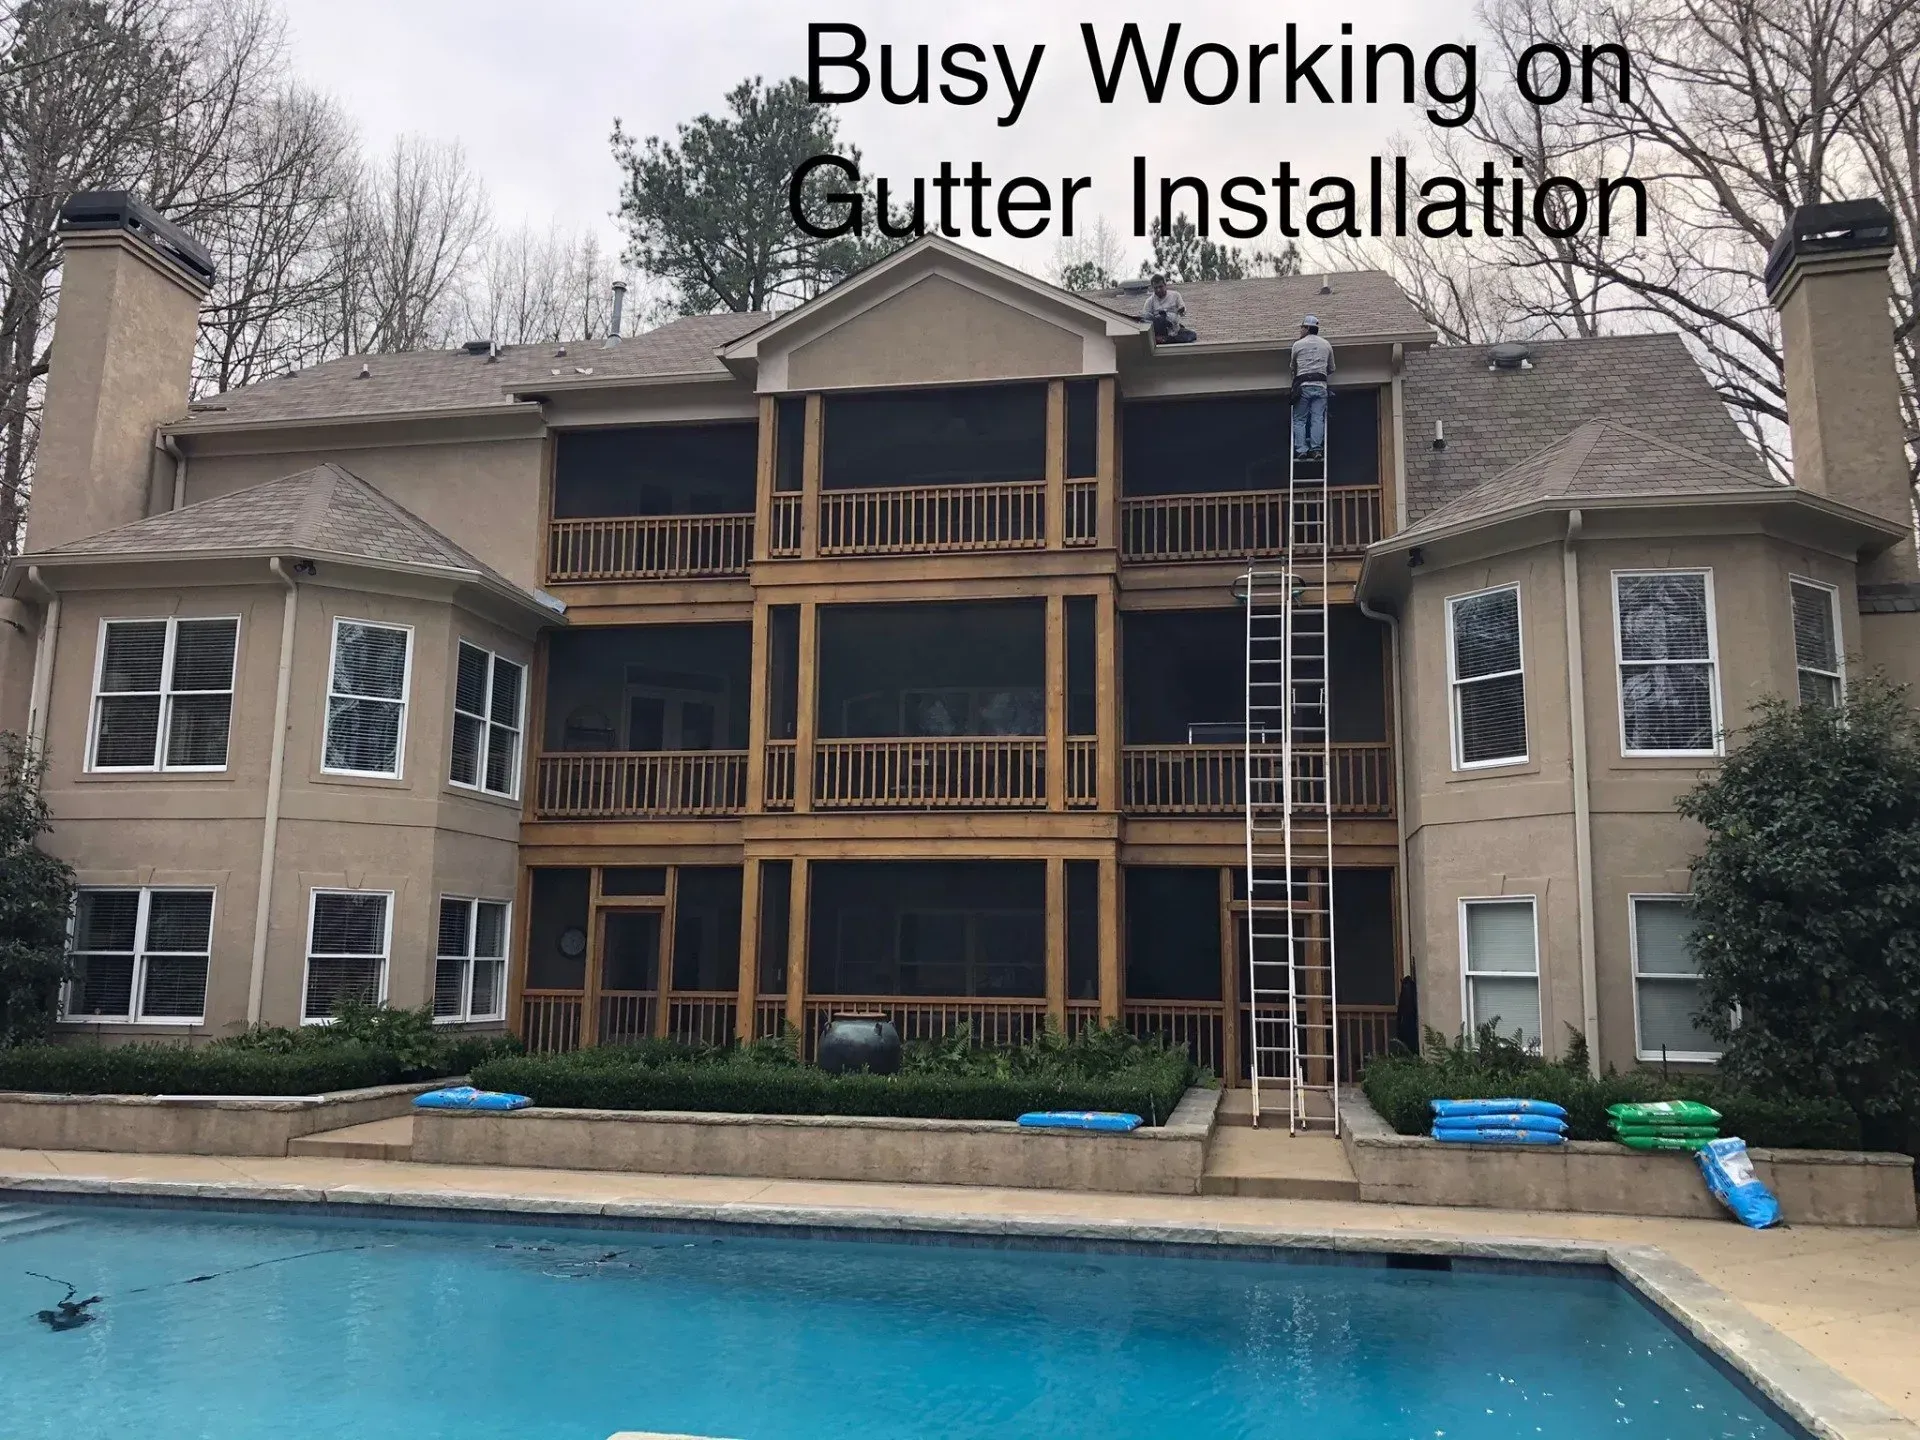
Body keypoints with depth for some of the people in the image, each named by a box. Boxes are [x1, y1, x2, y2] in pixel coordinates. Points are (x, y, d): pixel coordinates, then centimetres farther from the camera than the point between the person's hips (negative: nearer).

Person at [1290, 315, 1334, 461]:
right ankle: (1316, 449, -13)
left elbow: (1293, 367, 17)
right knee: (1318, 419, -2)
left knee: (1299, 420, 1)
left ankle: (1301, 450, -9)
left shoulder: (1298, 345, 6)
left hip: (1303, 385, -2)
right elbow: (1331, 369, 23)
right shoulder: (1326, 345, 15)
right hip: (1321, 385, 2)